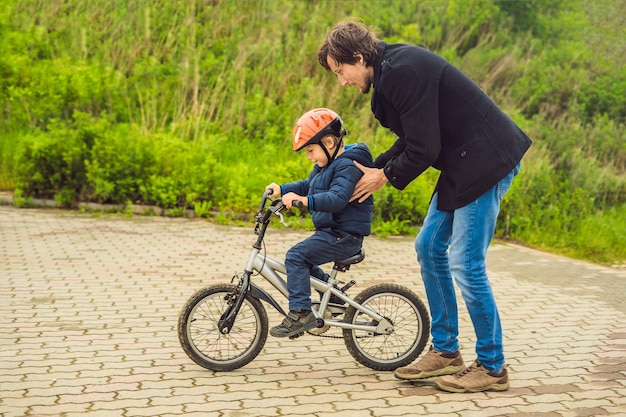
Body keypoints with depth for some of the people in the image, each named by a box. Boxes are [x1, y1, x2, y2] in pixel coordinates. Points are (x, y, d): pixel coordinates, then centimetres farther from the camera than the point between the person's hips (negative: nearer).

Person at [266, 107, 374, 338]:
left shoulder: (348, 166, -18)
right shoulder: (326, 165, 15)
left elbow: (337, 198, -32)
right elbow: (308, 185, 25)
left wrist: (305, 200, -42)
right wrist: (281, 189, 10)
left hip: (344, 235, -11)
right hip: (330, 231, 11)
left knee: (296, 255, -19)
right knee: (304, 260, 19)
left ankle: (300, 313, -17)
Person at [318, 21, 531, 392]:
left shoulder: (402, 72, -21)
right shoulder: (393, 66, 11)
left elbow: (423, 149, -21)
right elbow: (411, 139, 17)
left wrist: (386, 176, -5)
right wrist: (374, 168, 10)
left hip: (486, 163, -11)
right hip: (463, 164, 11)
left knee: (465, 264, -7)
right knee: (429, 247, 13)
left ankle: (493, 368, 8)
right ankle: (445, 352, 23)